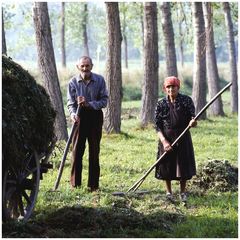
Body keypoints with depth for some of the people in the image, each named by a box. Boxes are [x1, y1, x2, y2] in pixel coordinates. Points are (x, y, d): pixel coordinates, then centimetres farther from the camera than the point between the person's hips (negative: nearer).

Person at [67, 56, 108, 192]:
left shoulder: (99, 80, -5)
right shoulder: (73, 82, -4)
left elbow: (104, 101, -4)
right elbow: (71, 103, -4)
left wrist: (89, 104, -19)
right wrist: (73, 114, -24)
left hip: (95, 116, 0)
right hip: (80, 117, 0)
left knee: (94, 151, 5)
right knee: (77, 151, -1)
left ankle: (93, 184, 13)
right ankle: (75, 184, 7)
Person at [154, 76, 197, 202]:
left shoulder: (186, 100, -4)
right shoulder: (161, 104, -3)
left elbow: (192, 118, -6)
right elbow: (157, 125, -4)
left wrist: (192, 123, -32)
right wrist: (164, 141, -17)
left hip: (183, 138, 0)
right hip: (166, 138, 0)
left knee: (184, 165, 5)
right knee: (167, 166, 6)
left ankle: (182, 192, 24)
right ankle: (169, 192, 25)